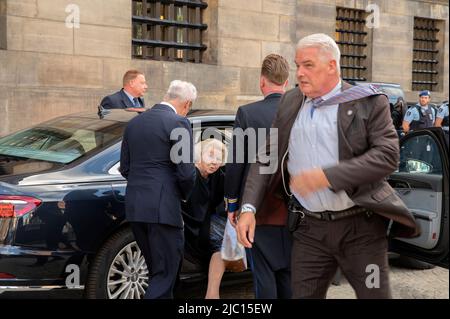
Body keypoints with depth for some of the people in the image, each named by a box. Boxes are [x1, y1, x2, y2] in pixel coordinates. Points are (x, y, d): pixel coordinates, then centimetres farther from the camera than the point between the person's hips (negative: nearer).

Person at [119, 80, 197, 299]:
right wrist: (183, 195, 7)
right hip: (163, 207, -7)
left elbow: (125, 168, 14)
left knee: (158, 270, 19)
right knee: (165, 274, 0)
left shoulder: (134, 123, 13)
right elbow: (186, 171, -12)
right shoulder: (179, 123, -9)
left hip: (135, 206, 8)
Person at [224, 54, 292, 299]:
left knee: (264, 273, 5)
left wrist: (232, 204, 4)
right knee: (289, 273, 16)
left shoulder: (247, 113, -10)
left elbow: (236, 163, -7)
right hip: (292, 210, 3)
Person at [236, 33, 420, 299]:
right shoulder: (290, 103, 9)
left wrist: (327, 176, -23)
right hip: (309, 228, 4)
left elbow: (388, 155, -14)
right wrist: (249, 208, 0)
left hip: (360, 226, -3)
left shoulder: (369, 102, -4)